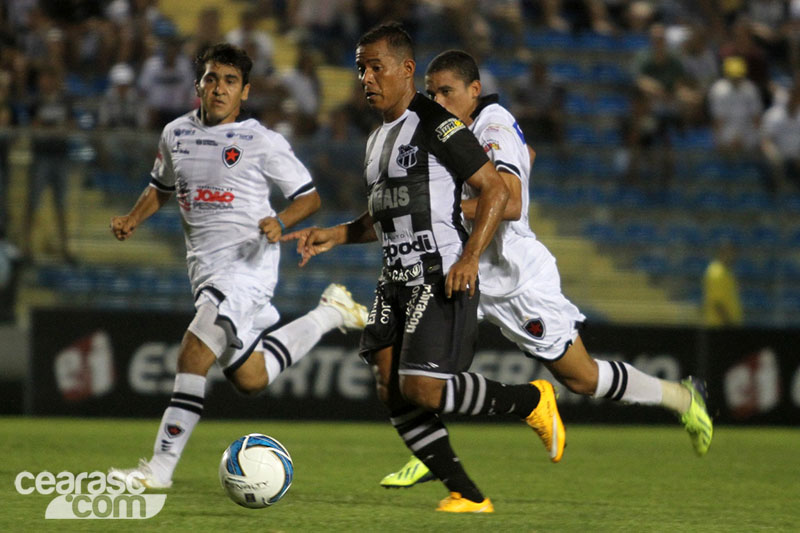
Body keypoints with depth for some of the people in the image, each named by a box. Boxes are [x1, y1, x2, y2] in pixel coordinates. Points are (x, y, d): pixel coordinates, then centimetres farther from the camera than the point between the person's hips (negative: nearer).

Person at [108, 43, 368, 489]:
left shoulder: (262, 142, -5)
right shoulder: (176, 134, 10)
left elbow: (309, 197, 0)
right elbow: (161, 188, 27)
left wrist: (280, 222, -20)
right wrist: (132, 220, 8)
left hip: (247, 263, -7)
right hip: (205, 266, 7)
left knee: (194, 353, -22)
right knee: (251, 379, 11)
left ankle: (162, 465, -16)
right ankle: (328, 315, 32)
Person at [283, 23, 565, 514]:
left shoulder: (437, 126, -10)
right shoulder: (378, 139, 18)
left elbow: (495, 190, -12)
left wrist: (469, 258, -22)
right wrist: (335, 236, 15)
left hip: (443, 281, -9)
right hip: (397, 282, 9)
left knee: (422, 389, -19)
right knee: (391, 392, -4)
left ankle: (532, 401, 4)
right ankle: (467, 495, 2)